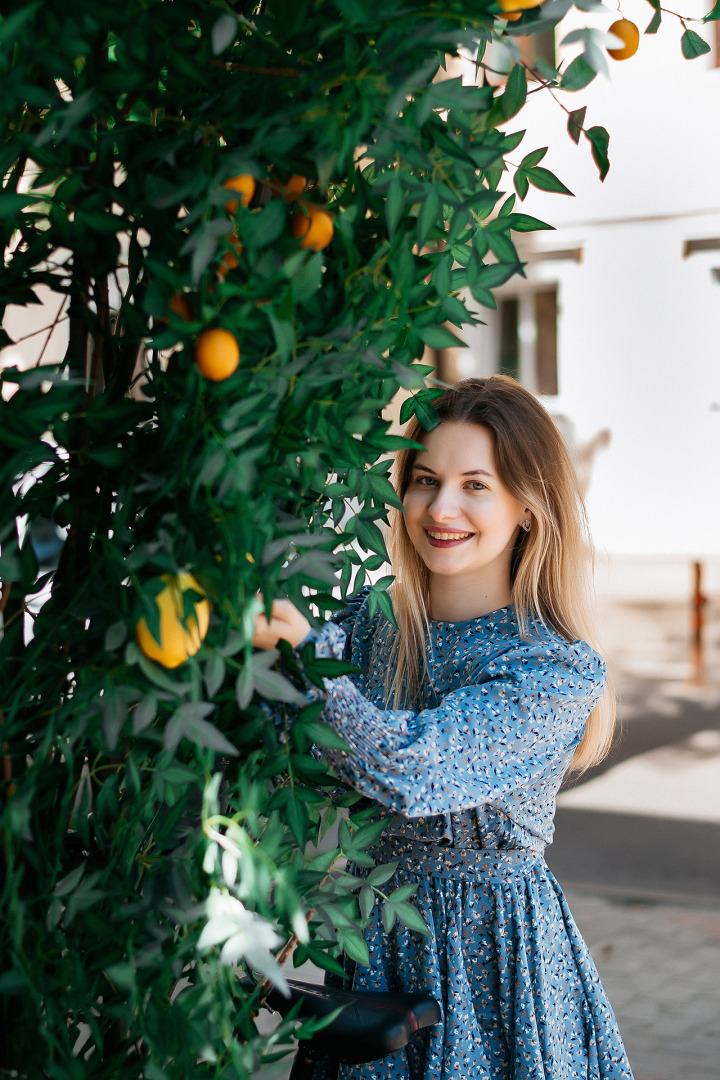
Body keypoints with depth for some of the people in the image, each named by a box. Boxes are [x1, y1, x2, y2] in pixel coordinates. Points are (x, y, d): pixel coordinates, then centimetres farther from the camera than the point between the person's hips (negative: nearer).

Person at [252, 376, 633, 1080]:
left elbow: (413, 765, -30)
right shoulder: (371, 623, -1)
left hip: (496, 955, -4)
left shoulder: (561, 671, -16)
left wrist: (289, 648, -38)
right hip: (377, 943, 4)